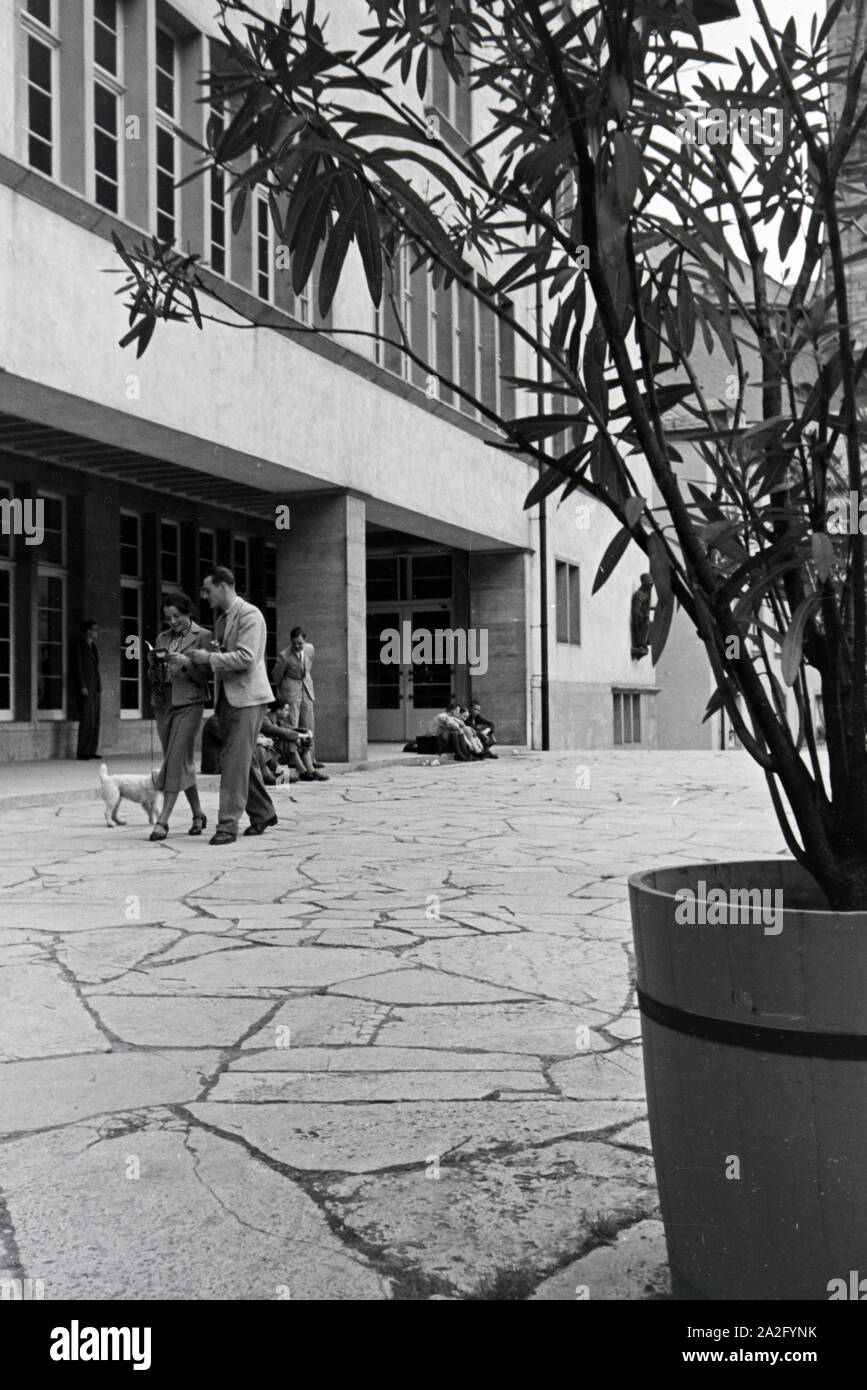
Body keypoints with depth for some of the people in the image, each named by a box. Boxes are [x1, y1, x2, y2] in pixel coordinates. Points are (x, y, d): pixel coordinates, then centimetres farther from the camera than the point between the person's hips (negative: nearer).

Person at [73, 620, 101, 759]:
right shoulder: (80, 645, -3)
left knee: (95, 720, 4)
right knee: (86, 719, -11)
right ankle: (83, 752, -10)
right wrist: (82, 686, -16)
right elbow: (77, 666, -9)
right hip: (85, 688, -8)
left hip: (95, 687, 8)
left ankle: (92, 751, 7)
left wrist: (100, 689, 15)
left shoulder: (93, 647, 19)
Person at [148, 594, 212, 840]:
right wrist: (153, 663, -4)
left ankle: (163, 820, -12)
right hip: (162, 703, 6)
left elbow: (205, 676, -5)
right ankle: (198, 813, 21)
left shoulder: (203, 636, -1)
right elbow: (154, 677, 16)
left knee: (176, 761, -11)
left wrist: (185, 663, -20)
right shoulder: (163, 638, 14)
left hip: (188, 704, -6)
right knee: (181, 763, 10)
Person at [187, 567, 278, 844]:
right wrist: (204, 657, 3)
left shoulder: (249, 615, -10)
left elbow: (246, 657, -20)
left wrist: (210, 658, -17)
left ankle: (228, 825, -10)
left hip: (246, 696, -9)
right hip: (226, 697, 9)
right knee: (243, 759, 14)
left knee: (236, 760, -11)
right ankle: (263, 813, 27)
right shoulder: (220, 620, 18)